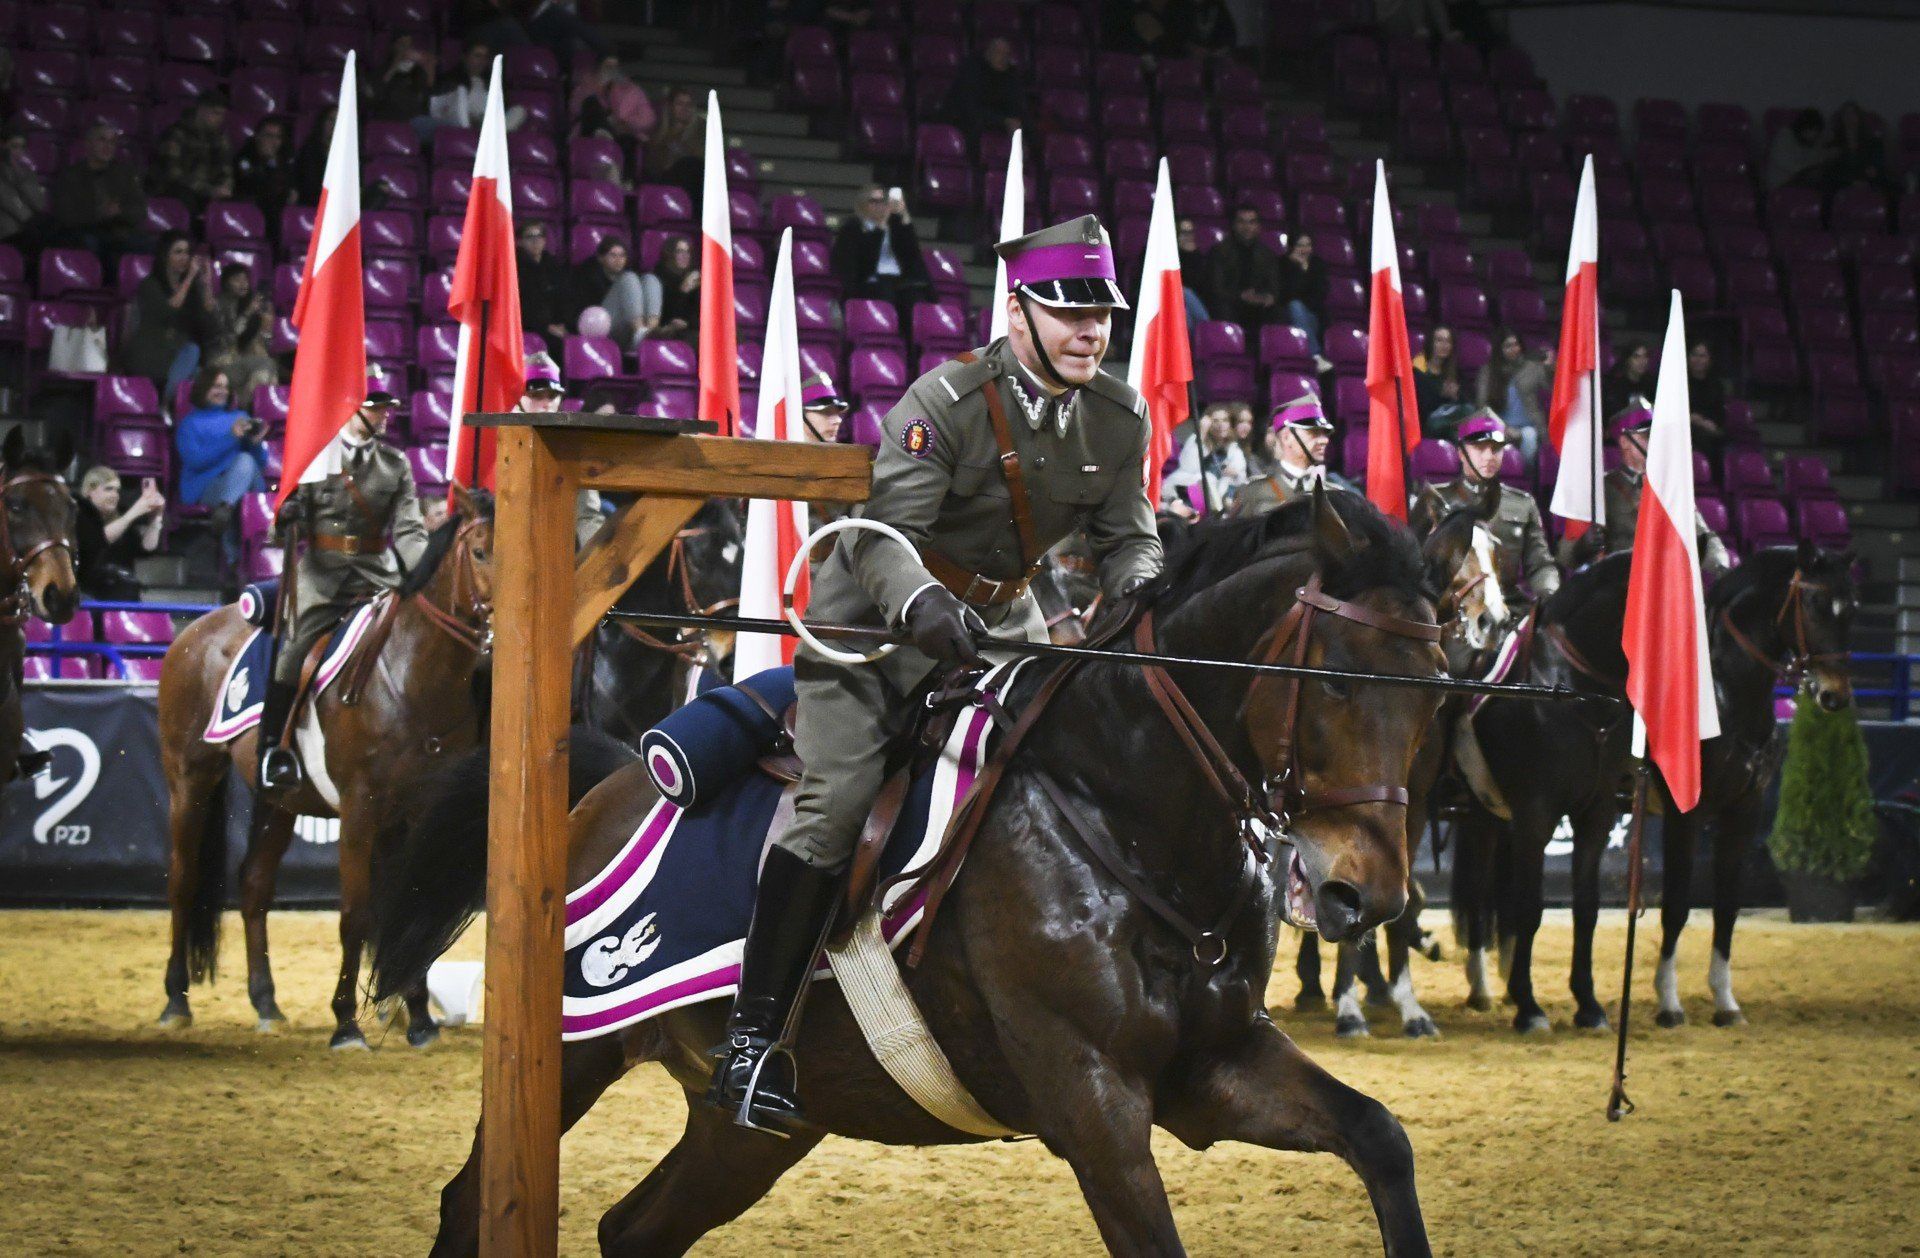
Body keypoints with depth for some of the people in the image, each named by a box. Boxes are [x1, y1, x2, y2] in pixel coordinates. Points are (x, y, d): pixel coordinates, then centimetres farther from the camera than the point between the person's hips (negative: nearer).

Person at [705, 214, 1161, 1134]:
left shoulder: (1120, 420, -6)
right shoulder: (946, 402, -24)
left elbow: (1126, 537, 3)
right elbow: (881, 532, -32)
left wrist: (1140, 591, -21)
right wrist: (924, 606, -52)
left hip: (1002, 619, 6)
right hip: (879, 610, -6)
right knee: (836, 795, -19)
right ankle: (754, 1035, -19)